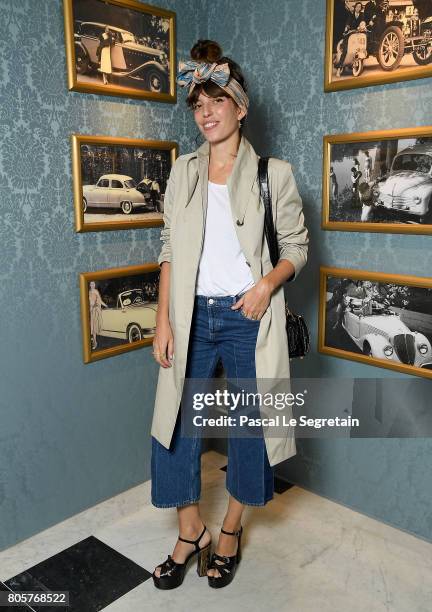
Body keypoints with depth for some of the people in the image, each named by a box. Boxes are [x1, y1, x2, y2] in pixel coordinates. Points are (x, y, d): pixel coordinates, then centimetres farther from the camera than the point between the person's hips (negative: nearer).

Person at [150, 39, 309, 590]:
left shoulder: (273, 173, -1)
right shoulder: (183, 171, 8)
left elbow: (296, 247, 3)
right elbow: (169, 250, 7)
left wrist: (267, 284, -17)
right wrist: (163, 321, -1)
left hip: (248, 318, -2)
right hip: (192, 316, 3)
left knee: (248, 428, 8)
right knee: (175, 425, 5)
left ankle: (229, 531, 33)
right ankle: (190, 532, 28)